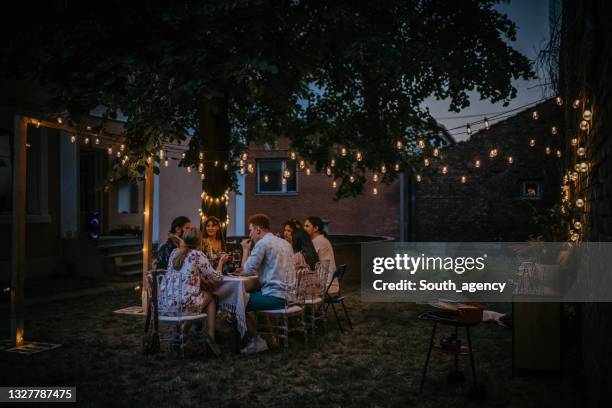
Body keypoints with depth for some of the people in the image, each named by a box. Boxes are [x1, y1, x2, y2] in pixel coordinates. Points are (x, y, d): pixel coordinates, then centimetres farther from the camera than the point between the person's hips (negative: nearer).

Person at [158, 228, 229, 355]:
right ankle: (211, 337, 15)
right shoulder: (198, 255, -4)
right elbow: (216, 278, 3)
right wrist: (221, 262, 19)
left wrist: (201, 279, 15)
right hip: (183, 304, -6)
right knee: (210, 296, 22)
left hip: (164, 304, 6)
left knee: (200, 292, 31)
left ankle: (182, 334, 29)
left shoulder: (174, 252, 13)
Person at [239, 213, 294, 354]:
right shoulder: (284, 243, 15)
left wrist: (245, 249, 3)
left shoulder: (262, 243, -11)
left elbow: (247, 270, -11)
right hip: (288, 294, 9)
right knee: (251, 295, 28)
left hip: (275, 297, -9)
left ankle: (257, 341, 6)